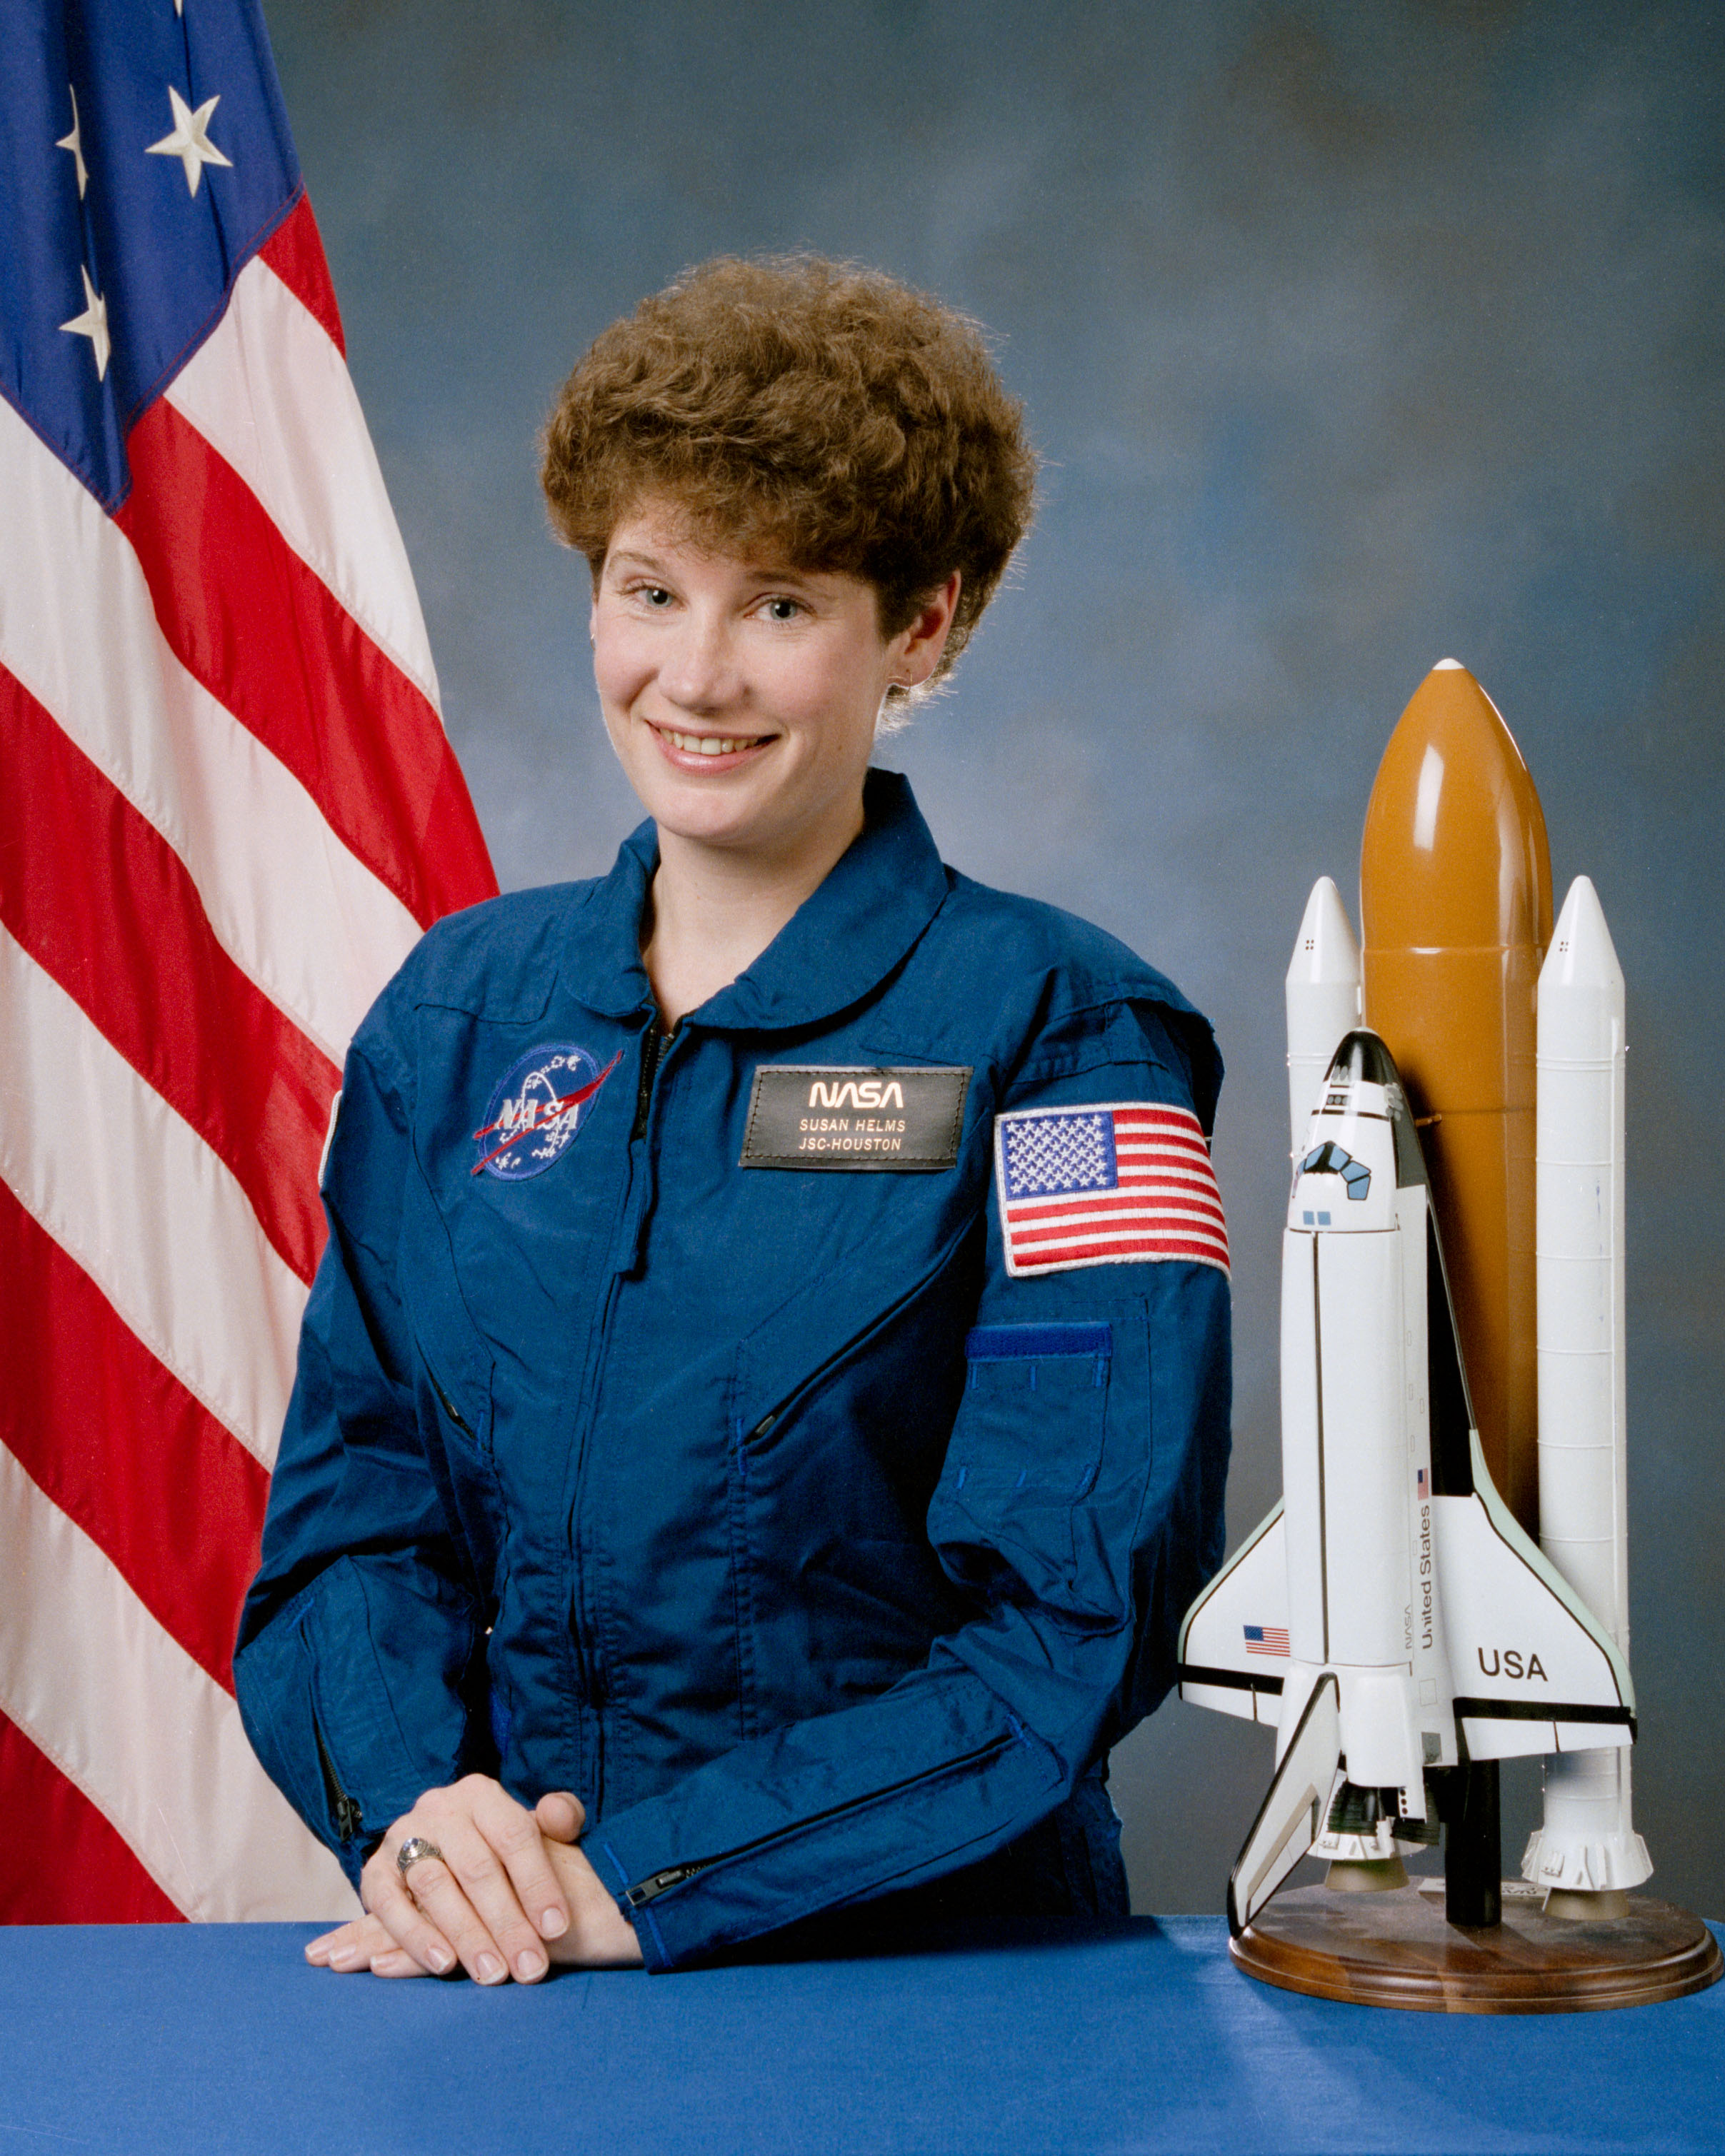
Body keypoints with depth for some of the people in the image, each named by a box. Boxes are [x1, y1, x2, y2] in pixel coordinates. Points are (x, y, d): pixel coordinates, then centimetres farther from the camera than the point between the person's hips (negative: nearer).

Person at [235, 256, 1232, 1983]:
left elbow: (1078, 1615, -11)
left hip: (935, 1976, -3)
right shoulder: (459, 1013, 9)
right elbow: (356, 1498, 10)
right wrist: (406, 1803, -9)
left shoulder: (1060, 1033, -5)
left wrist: (641, 1880, -16)